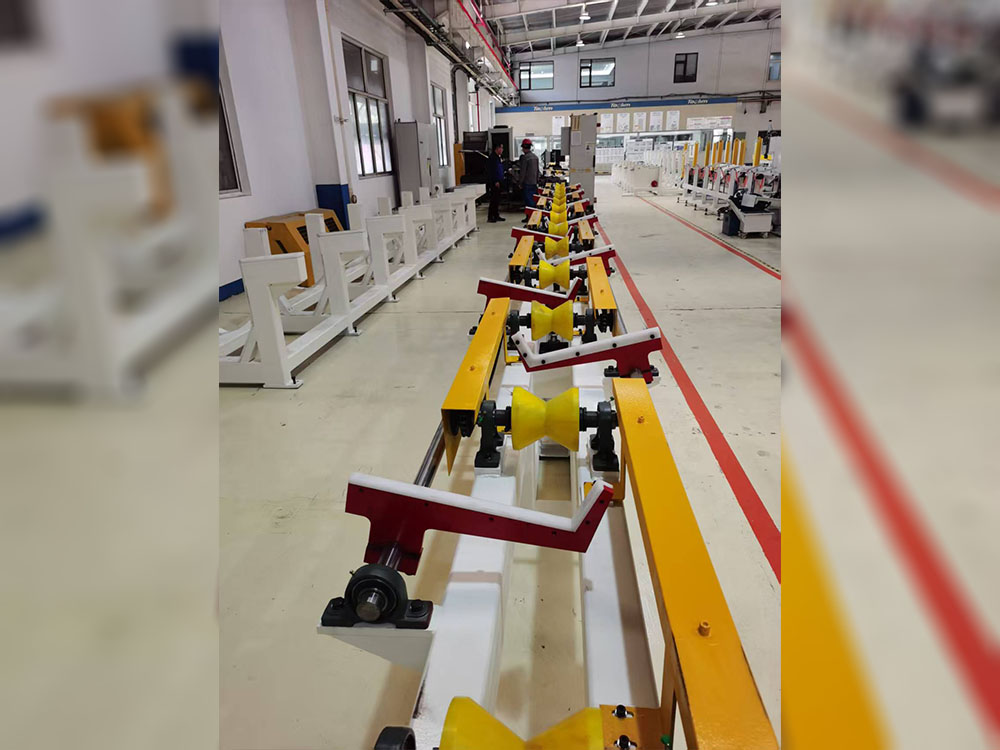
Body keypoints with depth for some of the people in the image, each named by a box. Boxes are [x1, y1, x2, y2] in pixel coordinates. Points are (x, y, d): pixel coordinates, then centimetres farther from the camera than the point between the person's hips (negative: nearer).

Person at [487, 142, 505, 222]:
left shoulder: (499, 157, 16)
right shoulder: (492, 157, -13)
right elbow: (491, 170, -19)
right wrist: (495, 181, -21)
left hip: (499, 181, 9)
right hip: (494, 182, -9)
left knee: (497, 200, 12)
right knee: (493, 200, -8)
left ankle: (496, 216, 18)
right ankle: (490, 217, -4)